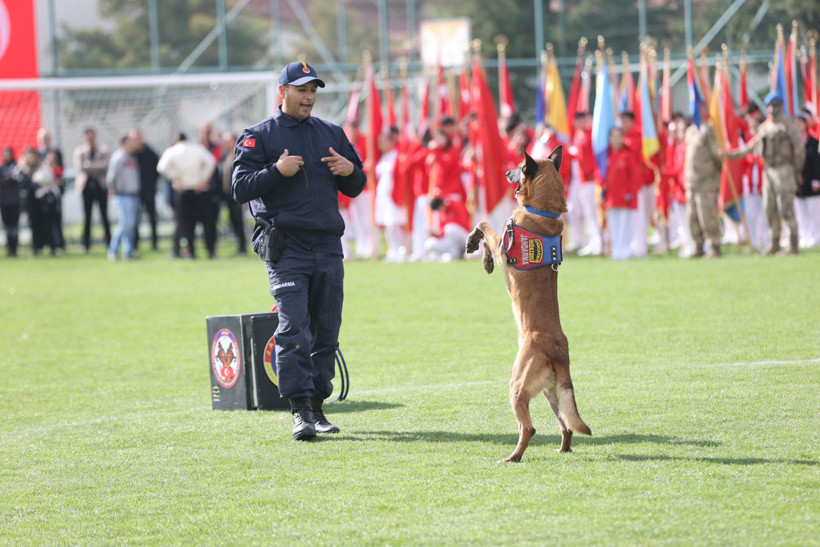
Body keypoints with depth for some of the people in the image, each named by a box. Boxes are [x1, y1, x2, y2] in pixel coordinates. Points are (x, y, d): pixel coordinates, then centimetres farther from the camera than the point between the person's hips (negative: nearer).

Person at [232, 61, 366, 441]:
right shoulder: (259, 136, 3)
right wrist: (276, 171, -18)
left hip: (328, 248, 5)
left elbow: (355, 188, 21)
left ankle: (317, 405, 14)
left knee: (326, 331, 5)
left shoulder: (331, 134, 17)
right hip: (286, 248, -5)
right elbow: (241, 188, -4)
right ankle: (300, 409, -16)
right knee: (294, 329, -14)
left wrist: (350, 171, -2)